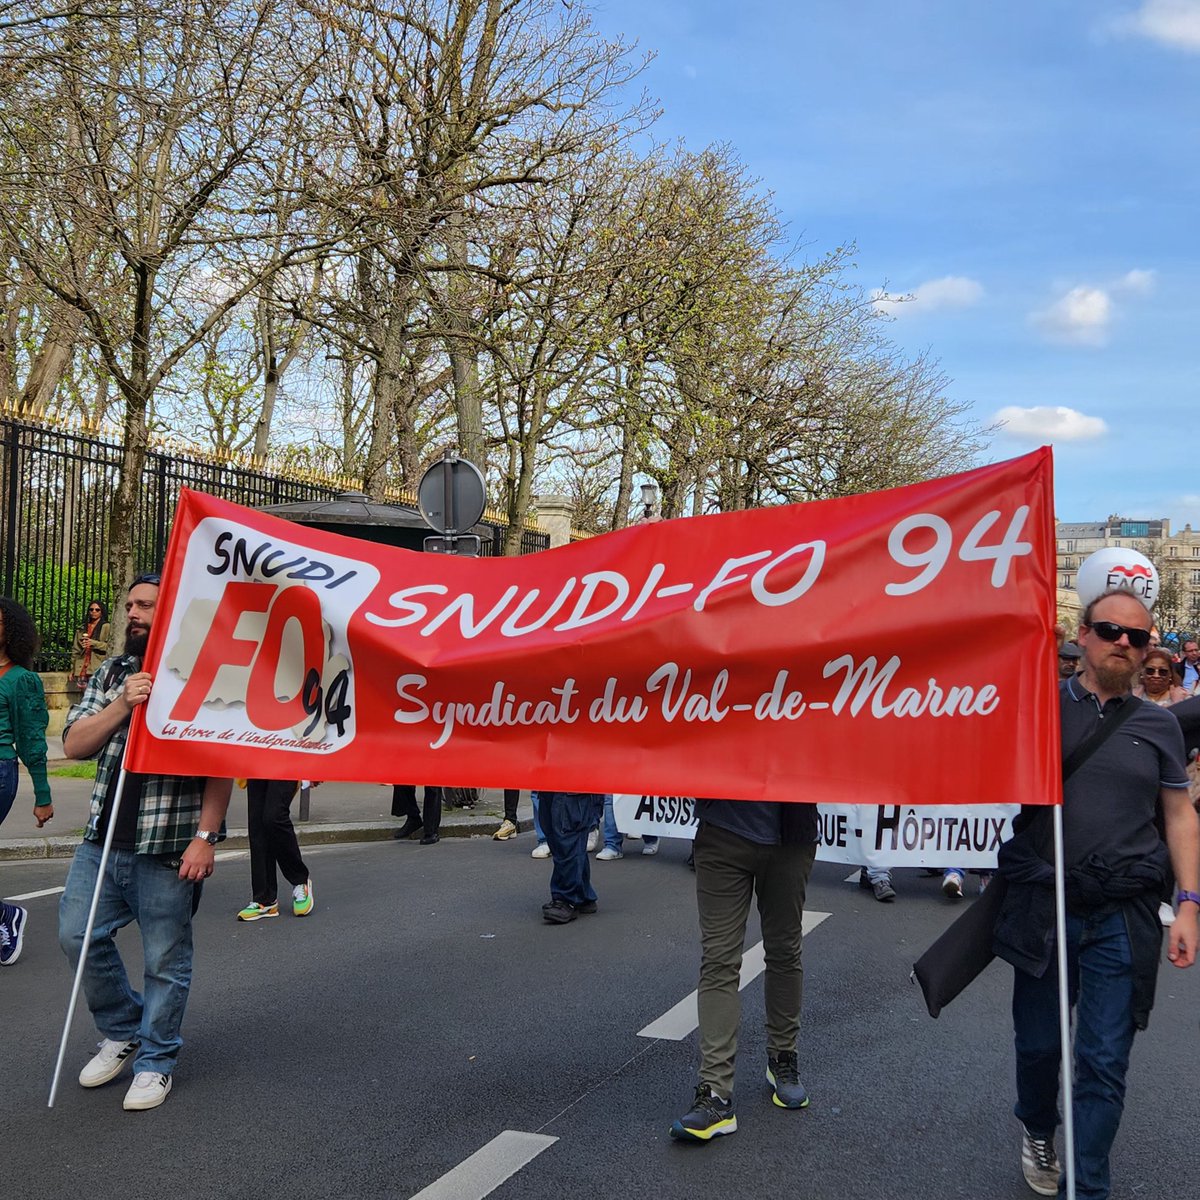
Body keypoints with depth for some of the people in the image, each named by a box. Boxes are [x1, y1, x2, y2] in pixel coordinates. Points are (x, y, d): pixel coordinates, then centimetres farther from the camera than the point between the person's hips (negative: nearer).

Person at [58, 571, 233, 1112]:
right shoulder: (110, 675, 12)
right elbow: (73, 745, 4)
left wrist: (205, 836, -15)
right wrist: (123, 705, -12)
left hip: (168, 845, -6)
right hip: (103, 838, 6)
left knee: (165, 960, 4)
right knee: (77, 936, 8)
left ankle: (155, 1061, 22)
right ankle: (122, 1033, 30)